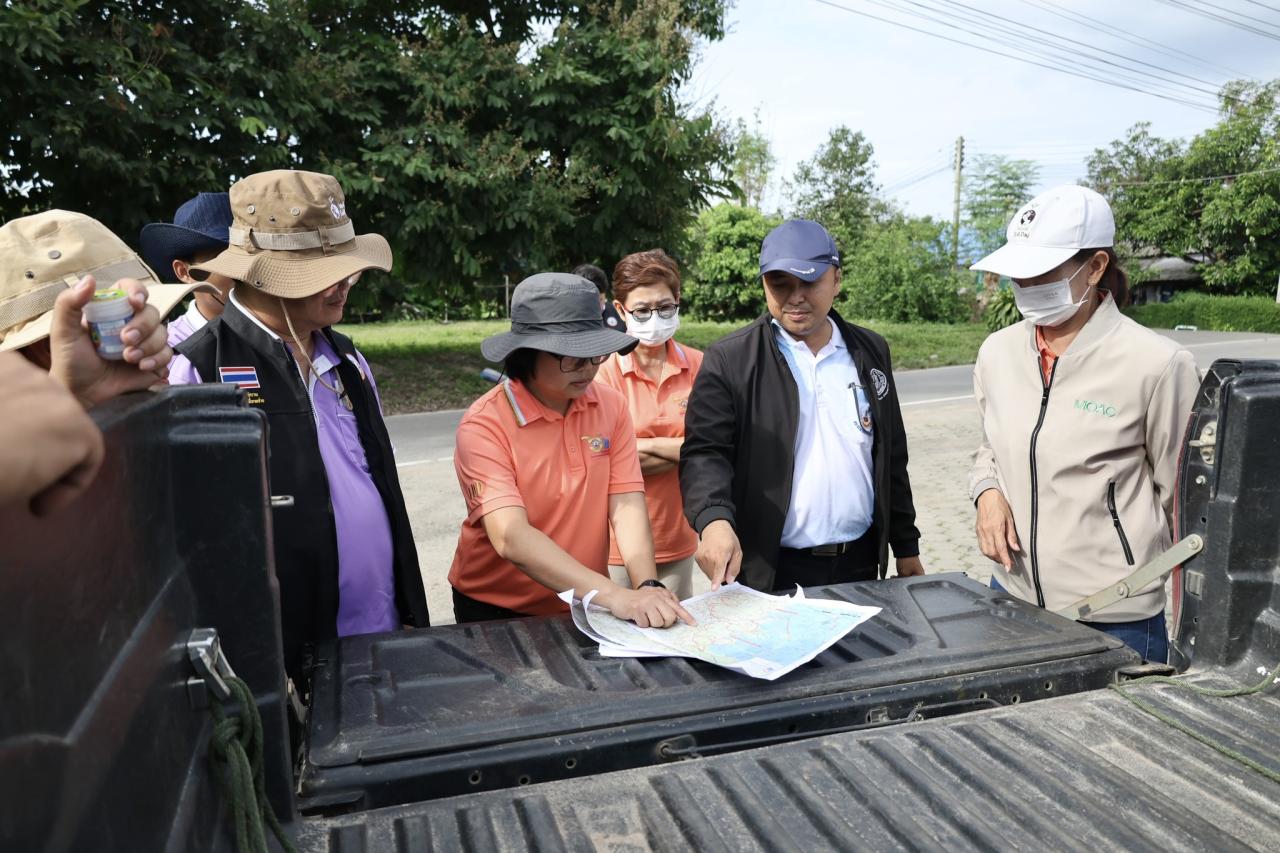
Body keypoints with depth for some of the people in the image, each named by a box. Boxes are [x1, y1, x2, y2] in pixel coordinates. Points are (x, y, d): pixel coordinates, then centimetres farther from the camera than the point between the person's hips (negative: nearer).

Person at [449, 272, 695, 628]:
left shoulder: (611, 406, -2)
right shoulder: (484, 425, -16)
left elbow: (626, 505, -7)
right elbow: (511, 537, -25)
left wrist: (647, 585, -23)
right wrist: (613, 595, -34)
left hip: (585, 605, 3)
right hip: (496, 612, -3)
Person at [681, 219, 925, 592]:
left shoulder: (870, 351, 7)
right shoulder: (729, 360, -7)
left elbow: (891, 459, 12)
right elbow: (705, 453, -13)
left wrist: (906, 546, 14)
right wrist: (715, 519, -32)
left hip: (860, 563, 4)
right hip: (769, 571, -4)